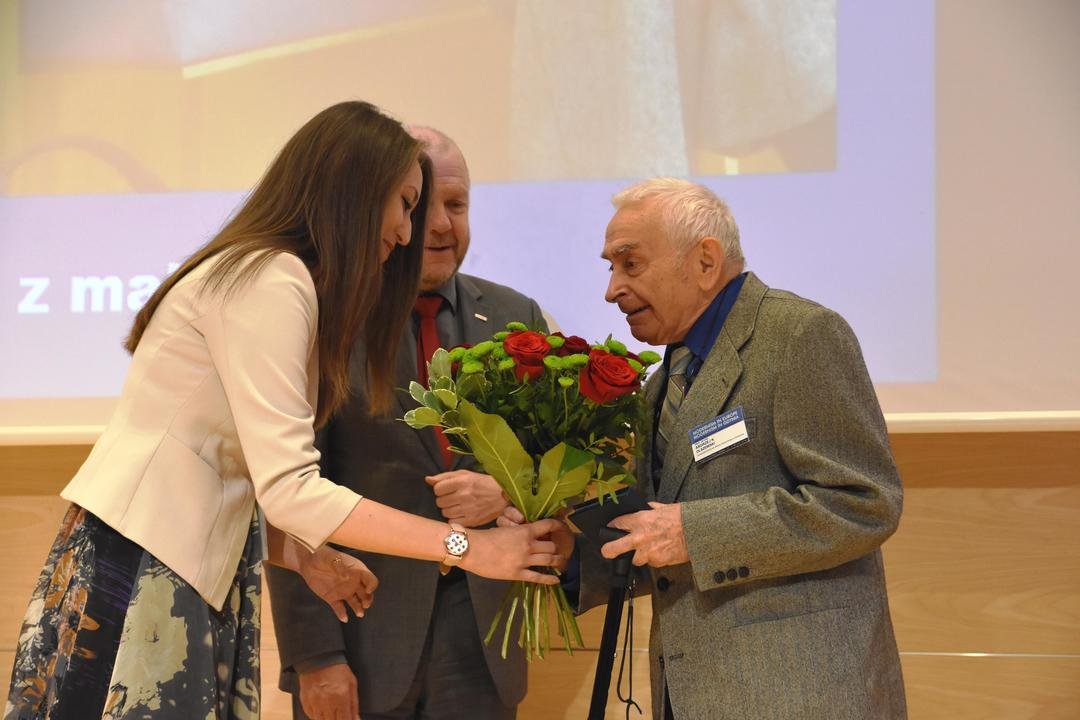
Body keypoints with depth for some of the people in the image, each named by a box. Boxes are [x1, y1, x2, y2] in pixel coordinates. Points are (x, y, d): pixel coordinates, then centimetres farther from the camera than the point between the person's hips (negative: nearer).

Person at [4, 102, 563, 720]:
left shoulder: (276, 278, 16)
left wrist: (307, 557, 2)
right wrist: (463, 547, -19)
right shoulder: (269, 281, -14)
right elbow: (288, 489, -22)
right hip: (140, 570, -10)